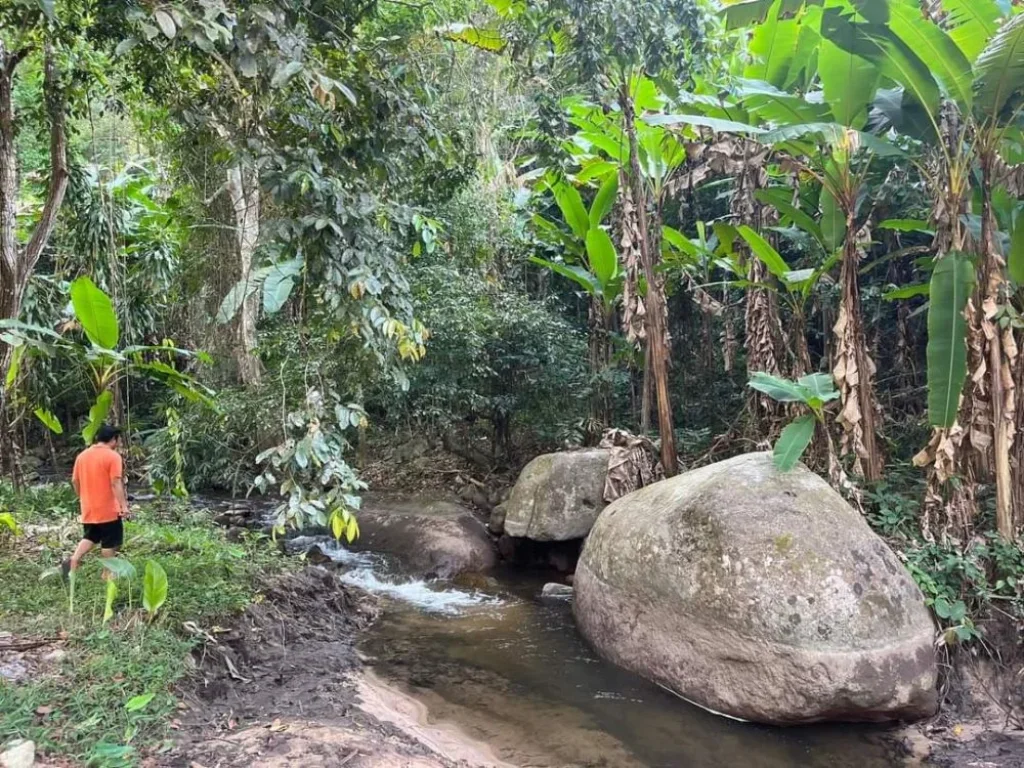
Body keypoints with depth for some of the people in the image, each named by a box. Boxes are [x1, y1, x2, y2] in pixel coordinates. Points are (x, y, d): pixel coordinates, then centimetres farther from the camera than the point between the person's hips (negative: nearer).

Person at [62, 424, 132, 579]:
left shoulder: (82, 455, 6)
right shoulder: (113, 456, -14)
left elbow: (75, 481, 11)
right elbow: (116, 483, -20)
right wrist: (124, 505, -19)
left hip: (88, 509, 6)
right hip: (108, 509, -6)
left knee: (90, 537, 20)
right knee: (110, 542, 6)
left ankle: (73, 561, 2)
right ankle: (108, 573, 11)